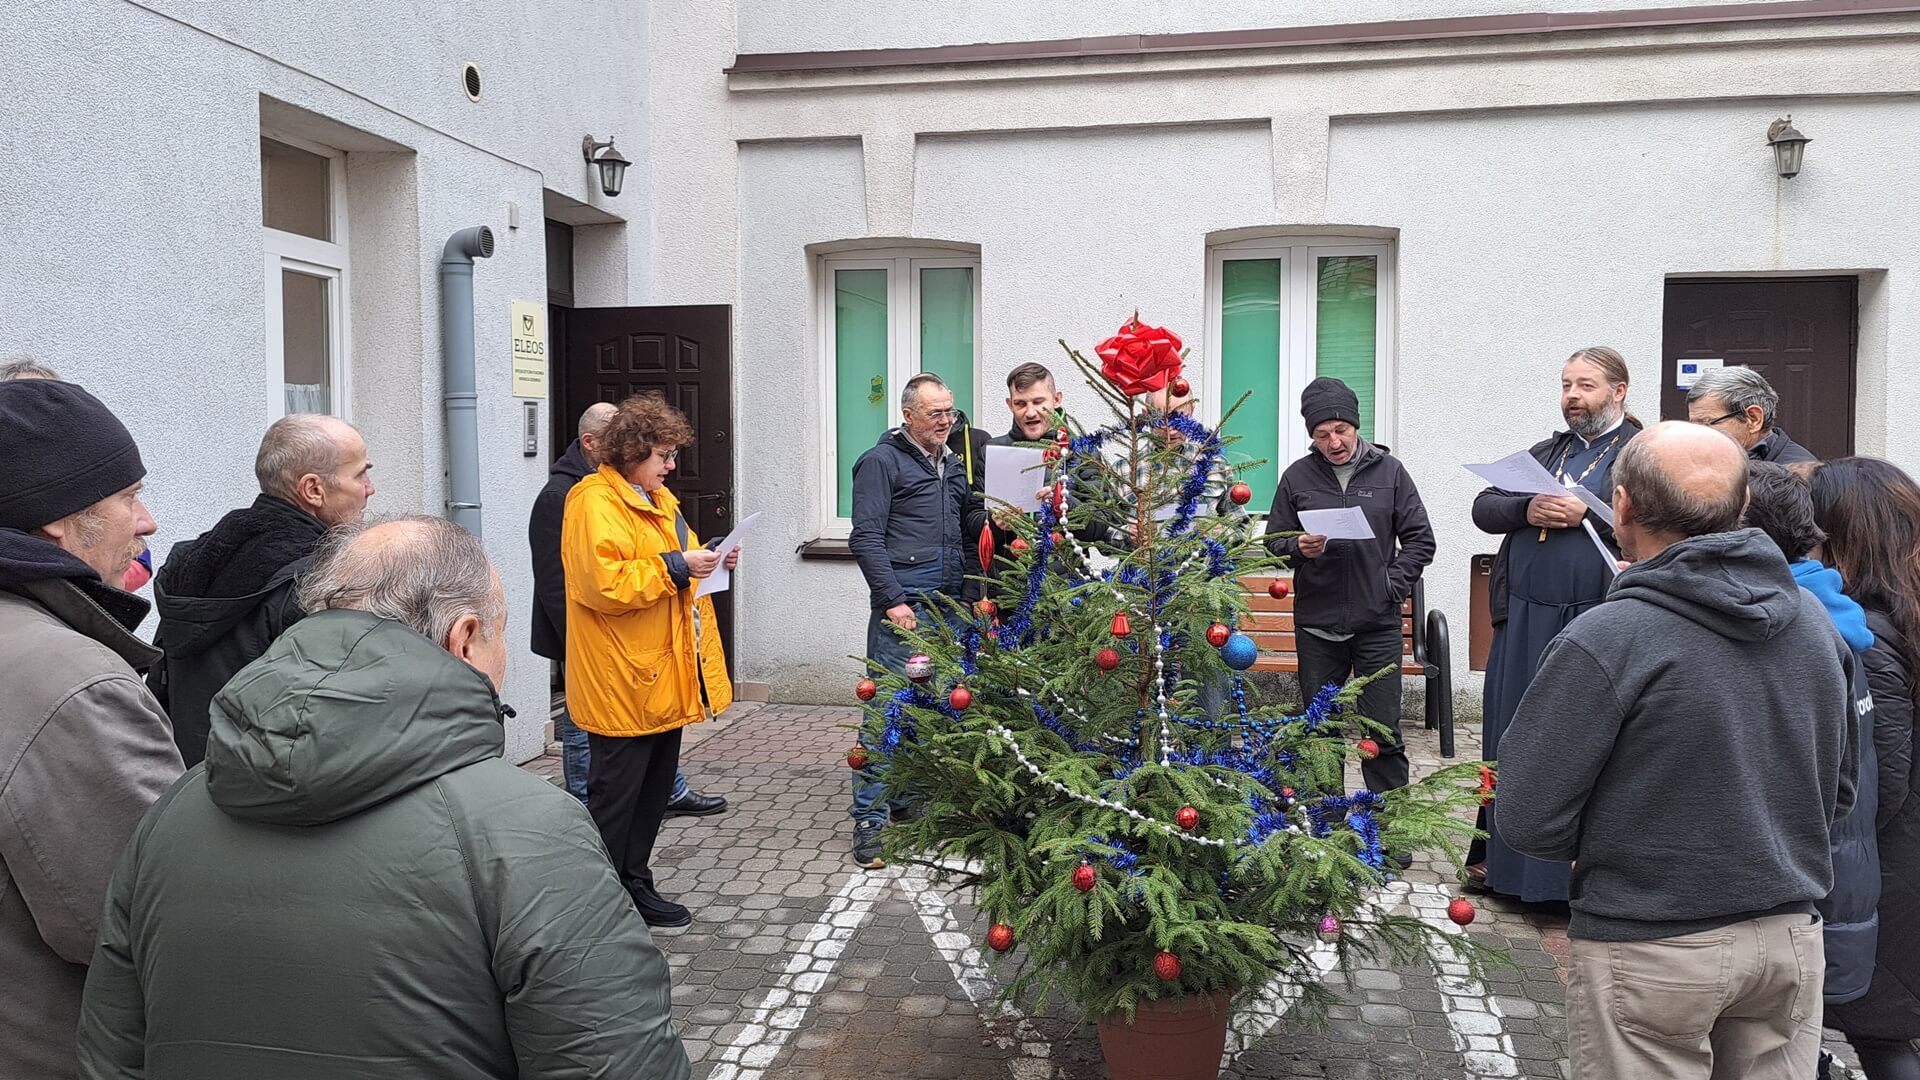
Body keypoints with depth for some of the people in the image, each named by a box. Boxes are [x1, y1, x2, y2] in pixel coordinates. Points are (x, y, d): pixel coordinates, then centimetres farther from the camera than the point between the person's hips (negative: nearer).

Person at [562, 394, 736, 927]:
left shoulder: (658, 500, 17)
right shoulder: (594, 503, -14)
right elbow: (602, 584, -24)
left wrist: (708, 561, 10)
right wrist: (675, 566, -21)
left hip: (666, 674, 10)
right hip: (622, 682, -10)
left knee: (655, 788, 16)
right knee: (614, 795, -1)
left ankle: (635, 885, 28)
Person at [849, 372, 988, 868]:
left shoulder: (952, 465, 20)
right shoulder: (881, 461, -2)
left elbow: (968, 525, 24)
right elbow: (867, 538, -9)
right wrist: (892, 600, -16)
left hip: (949, 605, 7)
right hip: (903, 607, -7)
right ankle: (869, 822, -1)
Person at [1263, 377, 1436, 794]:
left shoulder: (1389, 471, 3)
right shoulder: (1297, 477, 4)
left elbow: (1420, 539, 7)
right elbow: (1274, 541, 9)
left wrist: (1393, 586, -5)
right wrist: (1299, 548, -13)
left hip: (1378, 623, -1)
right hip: (1316, 625, 1)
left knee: (1384, 734, 1)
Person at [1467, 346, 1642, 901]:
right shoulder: (1546, 451, 17)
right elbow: (1484, 507, 11)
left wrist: (1586, 513, -18)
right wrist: (1527, 509, -8)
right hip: (1524, 619, 5)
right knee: (1510, 737, 11)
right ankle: (1497, 855, 24)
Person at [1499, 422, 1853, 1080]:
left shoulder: (1603, 642, -21)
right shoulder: (1814, 620, 0)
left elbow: (1527, 821, -17)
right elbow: (1837, 790, 11)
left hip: (1651, 953, -5)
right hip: (1792, 938, 6)